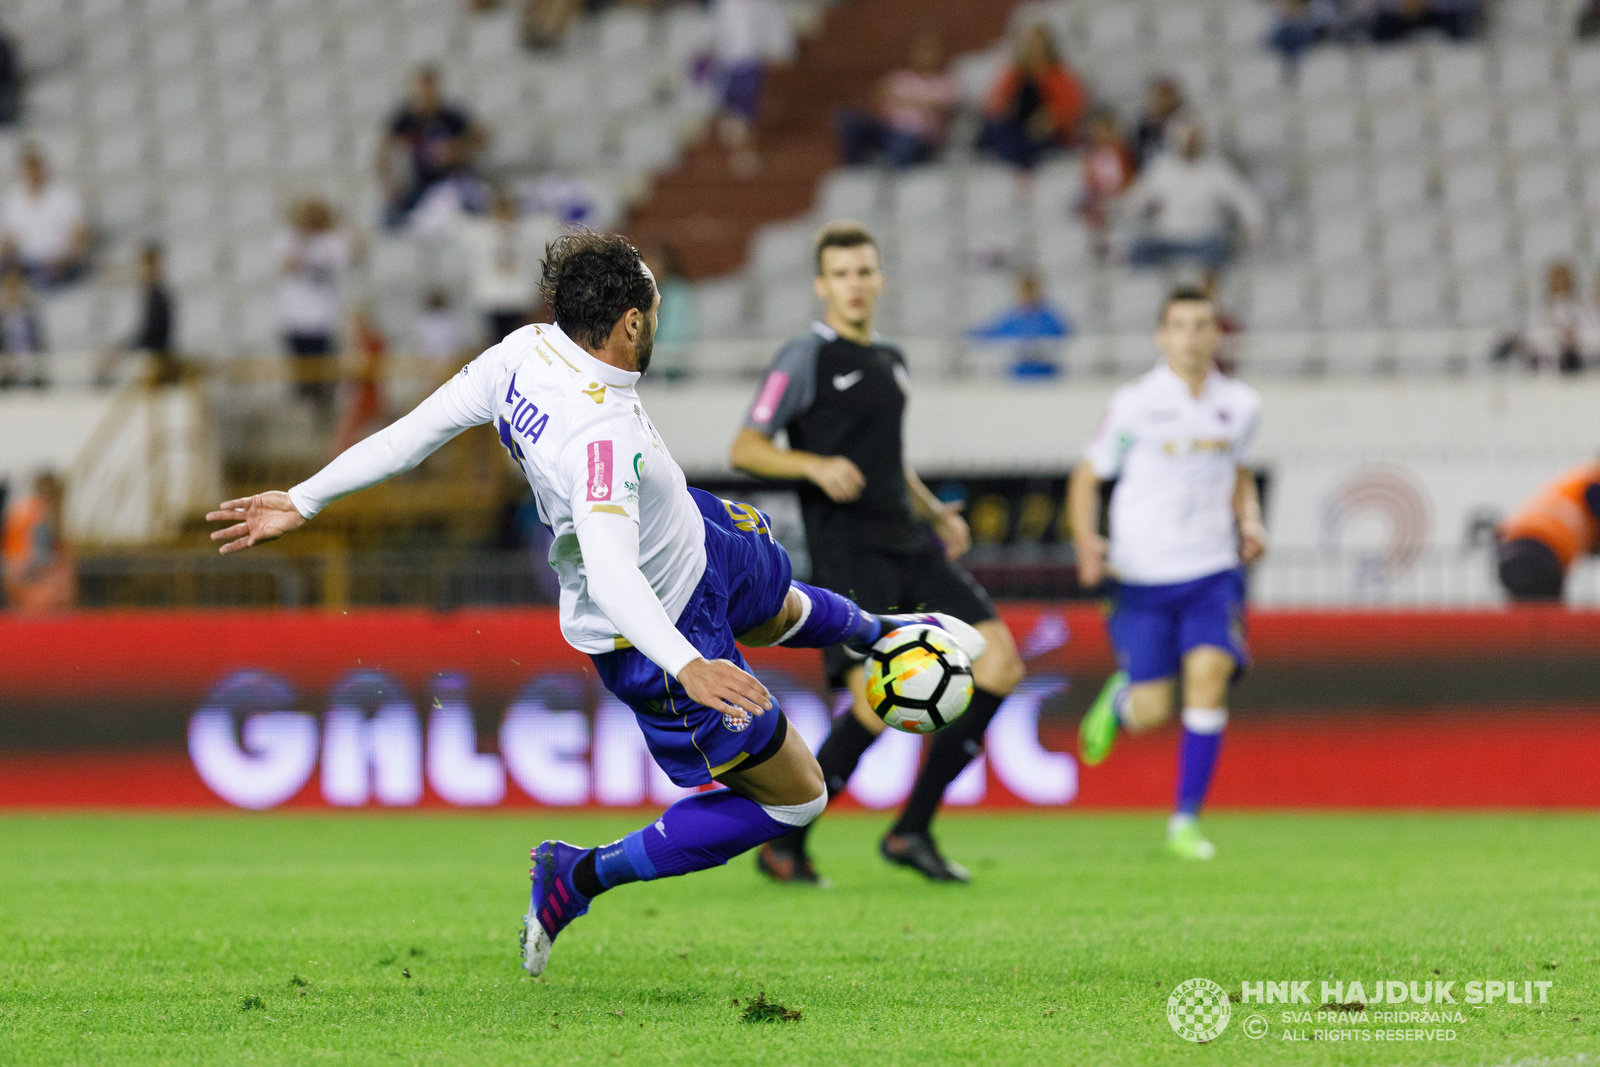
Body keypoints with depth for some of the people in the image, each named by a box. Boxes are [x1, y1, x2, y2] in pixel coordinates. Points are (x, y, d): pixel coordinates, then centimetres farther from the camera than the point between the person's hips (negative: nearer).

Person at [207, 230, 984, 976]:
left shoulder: (526, 351, -18)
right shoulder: (601, 433, -41)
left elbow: (417, 427, -11)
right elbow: (611, 576, -50)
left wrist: (304, 500, -3)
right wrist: (687, 667, -62)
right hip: (657, 634, -9)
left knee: (781, 608, 37)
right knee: (792, 797, 5)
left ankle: (877, 634, 71)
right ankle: (581, 878, 12)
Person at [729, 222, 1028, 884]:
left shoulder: (889, 362, 20)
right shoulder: (806, 358, -4)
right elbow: (745, 449, -8)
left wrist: (935, 511, 18)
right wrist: (815, 465, -24)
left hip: (910, 549, 8)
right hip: (846, 552, -8)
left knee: (999, 662, -6)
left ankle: (912, 830, 0)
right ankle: (783, 846, -3)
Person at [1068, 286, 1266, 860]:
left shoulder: (1240, 405, 6)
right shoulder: (1134, 404, -4)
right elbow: (1087, 476, 3)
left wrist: (1250, 522, 6)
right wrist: (1087, 541, -13)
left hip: (1213, 572, 2)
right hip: (1143, 575, -2)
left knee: (1209, 674, -20)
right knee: (1151, 712, -5)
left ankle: (1186, 820, -10)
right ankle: (1119, 700, 35)